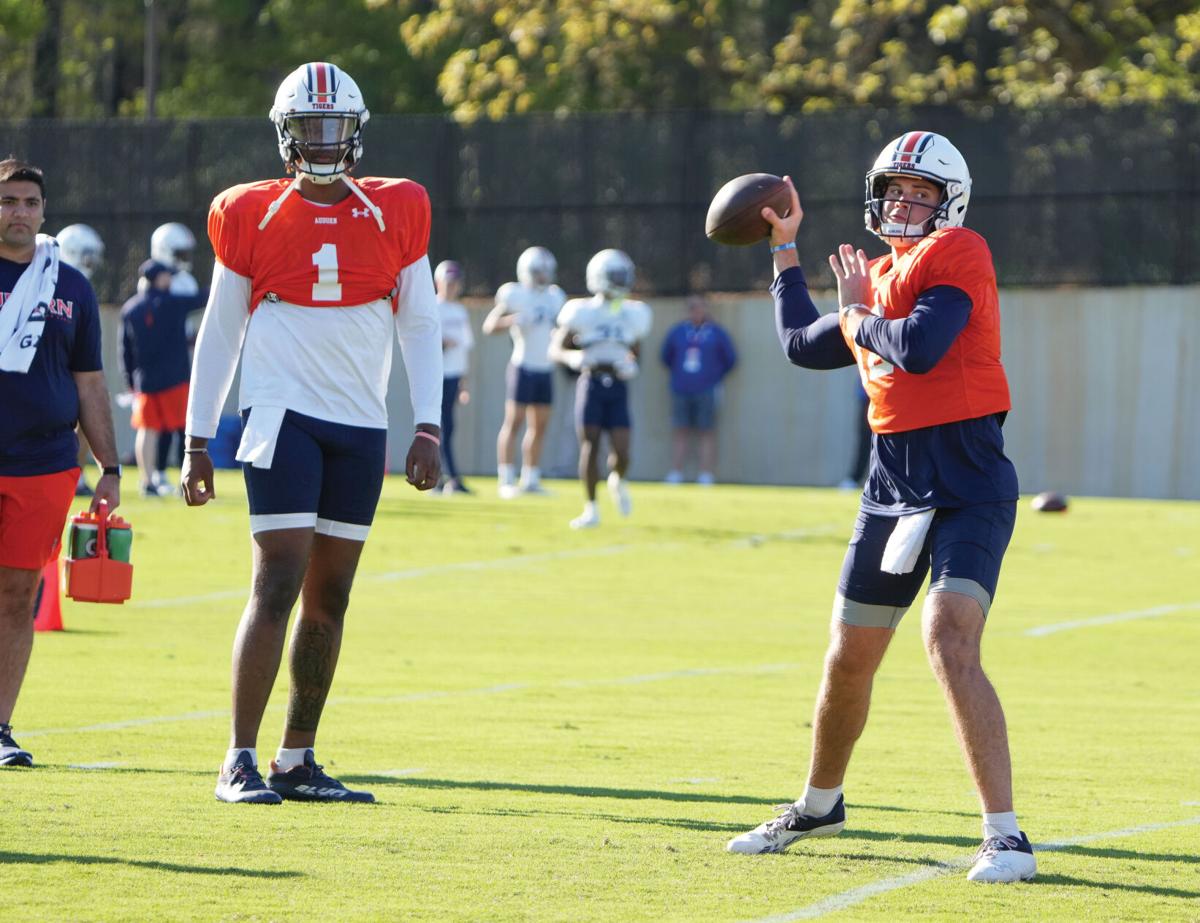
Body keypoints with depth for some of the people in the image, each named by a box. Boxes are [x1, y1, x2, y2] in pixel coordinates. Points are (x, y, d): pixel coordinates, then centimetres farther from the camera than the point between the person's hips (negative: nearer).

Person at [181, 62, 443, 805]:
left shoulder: (395, 215, 6)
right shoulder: (253, 217, 2)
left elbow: (421, 326, 10)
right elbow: (220, 334, 7)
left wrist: (427, 429, 1)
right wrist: (198, 440, 5)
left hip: (362, 428, 3)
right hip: (284, 415, -3)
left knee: (330, 598, 6)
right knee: (279, 583, -12)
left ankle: (299, 761, 13)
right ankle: (241, 760, -11)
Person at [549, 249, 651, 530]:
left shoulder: (632, 314, 8)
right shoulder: (582, 312, -1)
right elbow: (556, 349, 2)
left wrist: (630, 366, -3)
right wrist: (573, 358, -19)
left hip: (618, 387, 2)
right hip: (591, 383, -2)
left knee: (621, 453, -6)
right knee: (590, 446, -6)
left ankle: (617, 481, 30)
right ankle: (591, 509, 6)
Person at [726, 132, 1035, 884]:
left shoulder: (957, 255, -9)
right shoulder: (881, 274, 16)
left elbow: (920, 348, -23)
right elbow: (804, 344, 28)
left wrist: (857, 314, -5)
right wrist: (785, 247, 31)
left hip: (968, 489, -8)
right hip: (894, 485, 8)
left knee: (952, 647, -24)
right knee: (848, 661, 18)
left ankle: (1006, 836, -23)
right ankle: (820, 804, 41)